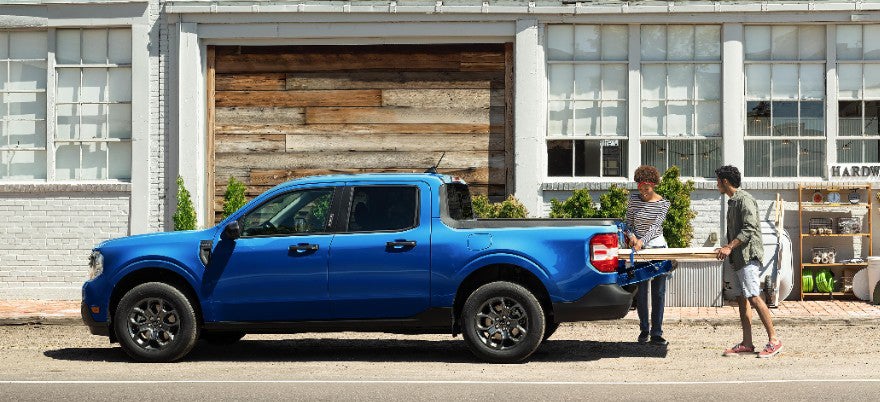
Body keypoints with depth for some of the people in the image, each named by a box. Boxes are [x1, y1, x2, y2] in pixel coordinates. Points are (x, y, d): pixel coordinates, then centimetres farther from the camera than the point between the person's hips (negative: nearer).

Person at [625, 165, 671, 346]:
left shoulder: (663, 203, -2)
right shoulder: (633, 199, 3)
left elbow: (656, 226, -13)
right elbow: (628, 223, 7)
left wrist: (642, 241, -28)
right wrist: (631, 236, -14)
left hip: (658, 248, -1)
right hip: (638, 249, 1)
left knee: (659, 292, -1)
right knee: (641, 292, 2)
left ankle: (656, 333, 2)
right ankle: (644, 329, 17)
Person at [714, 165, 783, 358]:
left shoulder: (745, 199, -11)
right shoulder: (732, 201, 18)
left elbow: (749, 228, -19)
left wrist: (730, 247, -22)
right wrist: (727, 248, 17)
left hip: (748, 255, -10)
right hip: (738, 258, 10)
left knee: (753, 297, -14)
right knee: (742, 299, 7)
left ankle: (774, 341, -11)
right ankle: (747, 344, 8)